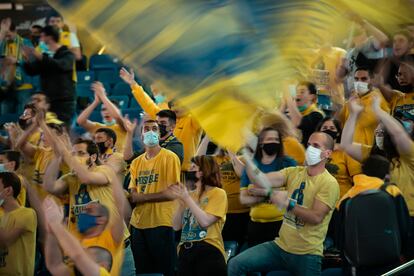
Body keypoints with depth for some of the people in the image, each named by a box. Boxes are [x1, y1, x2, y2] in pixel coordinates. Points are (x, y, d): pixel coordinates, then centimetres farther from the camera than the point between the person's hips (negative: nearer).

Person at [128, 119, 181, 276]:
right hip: (138, 224, 6)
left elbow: (171, 193, -11)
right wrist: (133, 196, -13)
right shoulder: (136, 162, 13)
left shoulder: (170, 158, -4)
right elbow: (133, 195, 9)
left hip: (161, 224, -6)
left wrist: (141, 197, -10)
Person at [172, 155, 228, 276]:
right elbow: (177, 227, 11)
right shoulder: (190, 195, 15)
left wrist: (187, 198, -12)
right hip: (185, 252, 6)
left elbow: (205, 222, -15)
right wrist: (181, 202, -2)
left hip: (208, 251, -6)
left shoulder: (218, 193, -2)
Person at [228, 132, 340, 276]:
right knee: (235, 264, -10)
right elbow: (261, 179, -6)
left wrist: (288, 203, -26)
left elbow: (316, 217, -20)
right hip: (280, 246, 5)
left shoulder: (329, 183, -10)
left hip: (306, 255, -5)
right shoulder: (294, 172, 8)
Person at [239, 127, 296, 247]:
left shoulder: (288, 163, 0)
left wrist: (266, 192, -18)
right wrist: (263, 197, -15)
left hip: (281, 223, -3)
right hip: (256, 224, 3)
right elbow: (243, 199, 3)